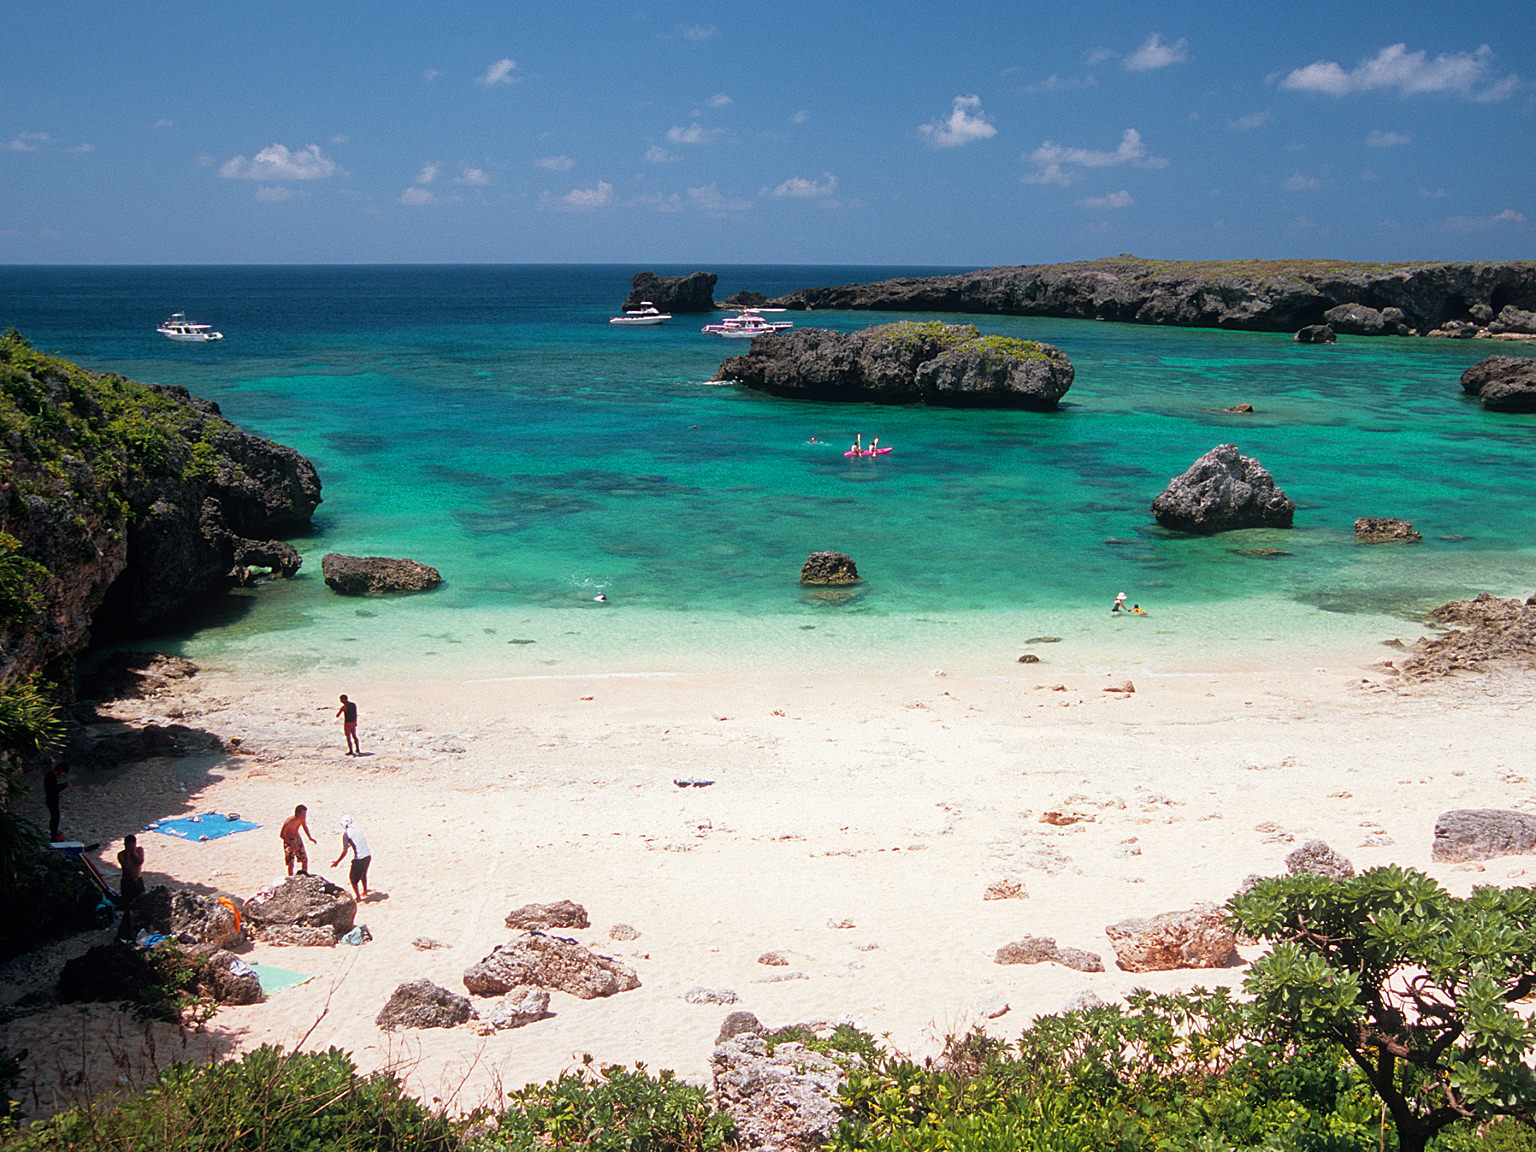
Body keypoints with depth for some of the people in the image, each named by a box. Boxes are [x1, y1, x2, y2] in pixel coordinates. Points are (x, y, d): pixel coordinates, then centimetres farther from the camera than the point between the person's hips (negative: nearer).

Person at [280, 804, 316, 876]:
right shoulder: (288, 822, -32)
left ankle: (305, 877, 27)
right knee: (291, 864, -5)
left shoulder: (302, 818, -14)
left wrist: (309, 837, -2)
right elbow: (282, 835, -22)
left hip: (297, 838, 6)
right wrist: (292, 844, -29)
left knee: (305, 860, 10)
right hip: (289, 841, -6)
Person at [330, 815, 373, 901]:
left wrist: (337, 862, 0)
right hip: (368, 855, 7)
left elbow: (344, 851, -10)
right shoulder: (356, 829, 12)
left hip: (359, 858, -7)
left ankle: (358, 897, 19)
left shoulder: (345, 833, -7)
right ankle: (364, 892, 46)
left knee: (353, 877, 14)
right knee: (363, 875, 29)